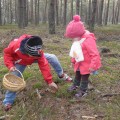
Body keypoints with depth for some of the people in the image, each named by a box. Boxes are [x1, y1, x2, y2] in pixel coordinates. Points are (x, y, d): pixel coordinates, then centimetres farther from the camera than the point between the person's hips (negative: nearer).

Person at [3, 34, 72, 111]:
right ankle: (8, 102, 9)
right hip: (20, 62, -1)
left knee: (52, 57, -12)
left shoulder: (38, 52, -38)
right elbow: (7, 53, -22)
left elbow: (44, 65, -31)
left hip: (34, 57, 2)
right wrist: (10, 65, -36)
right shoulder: (15, 45, -44)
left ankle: (61, 75, 11)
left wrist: (49, 81, -30)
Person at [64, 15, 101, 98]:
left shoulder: (88, 40, -31)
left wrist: (93, 66, -28)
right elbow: (75, 52, 13)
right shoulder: (77, 40, -2)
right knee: (77, 75, 26)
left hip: (86, 64, -8)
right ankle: (75, 85, 48)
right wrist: (73, 61, 20)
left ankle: (83, 91, 25)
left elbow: (95, 54, -31)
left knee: (84, 77, 7)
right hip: (79, 63, 8)